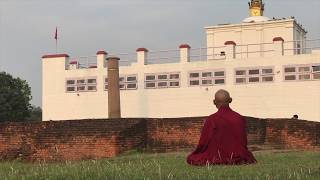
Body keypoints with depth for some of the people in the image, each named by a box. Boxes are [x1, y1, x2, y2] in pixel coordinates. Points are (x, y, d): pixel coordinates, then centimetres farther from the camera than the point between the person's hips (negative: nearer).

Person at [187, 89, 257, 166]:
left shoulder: (211, 120, -16)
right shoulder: (240, 118, -6)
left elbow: (203, 142, -9)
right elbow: (244, 142, 3)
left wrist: (194, 155, 11)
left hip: (216, 159, -4)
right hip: (238, 159, 5)